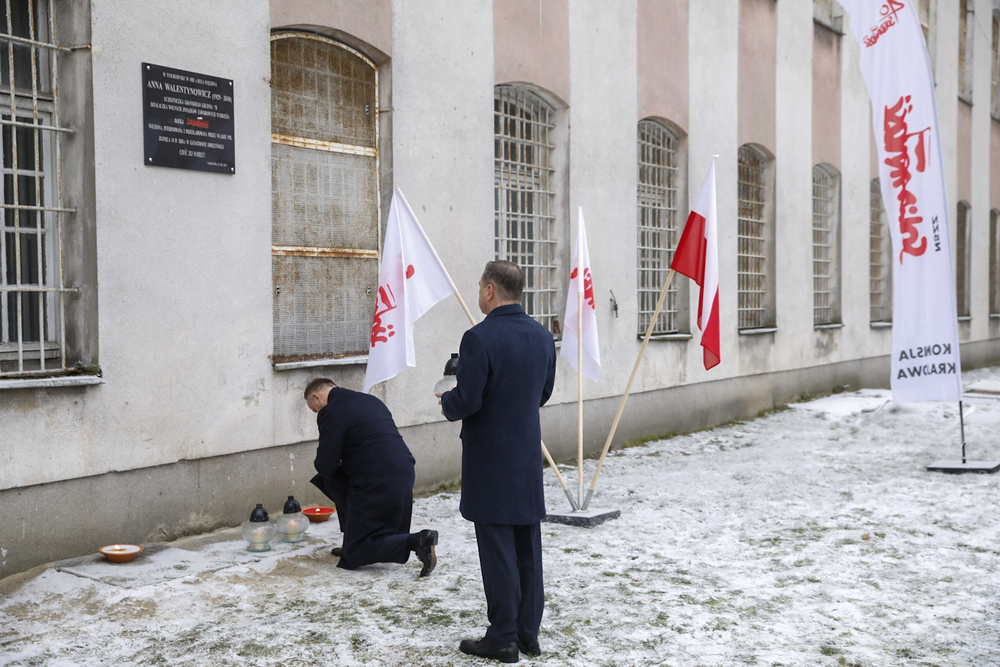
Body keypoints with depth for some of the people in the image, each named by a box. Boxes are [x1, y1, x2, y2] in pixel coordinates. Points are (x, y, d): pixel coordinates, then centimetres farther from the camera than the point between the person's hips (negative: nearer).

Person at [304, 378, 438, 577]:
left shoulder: (330, 413, -7)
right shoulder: (370, 400, 19)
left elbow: (325, 466, -7)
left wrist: (338, 463, 16)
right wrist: (344, 462, 26)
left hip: (379, 485, -9)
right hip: (404, 476, 9)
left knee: (355, 555, 3)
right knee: (334, 481, 25)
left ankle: (418, 541, -14)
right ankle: (353, 539, 26)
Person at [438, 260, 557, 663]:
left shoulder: (479, 338, -18)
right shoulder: (542, 336, 5)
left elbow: (466, 400, -20)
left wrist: (447, 403, 1)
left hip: (490, 461, -7)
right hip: (529, 457, 7)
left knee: (497, 549, 2)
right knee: (528, 547, 13)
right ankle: (528, 633, 23)